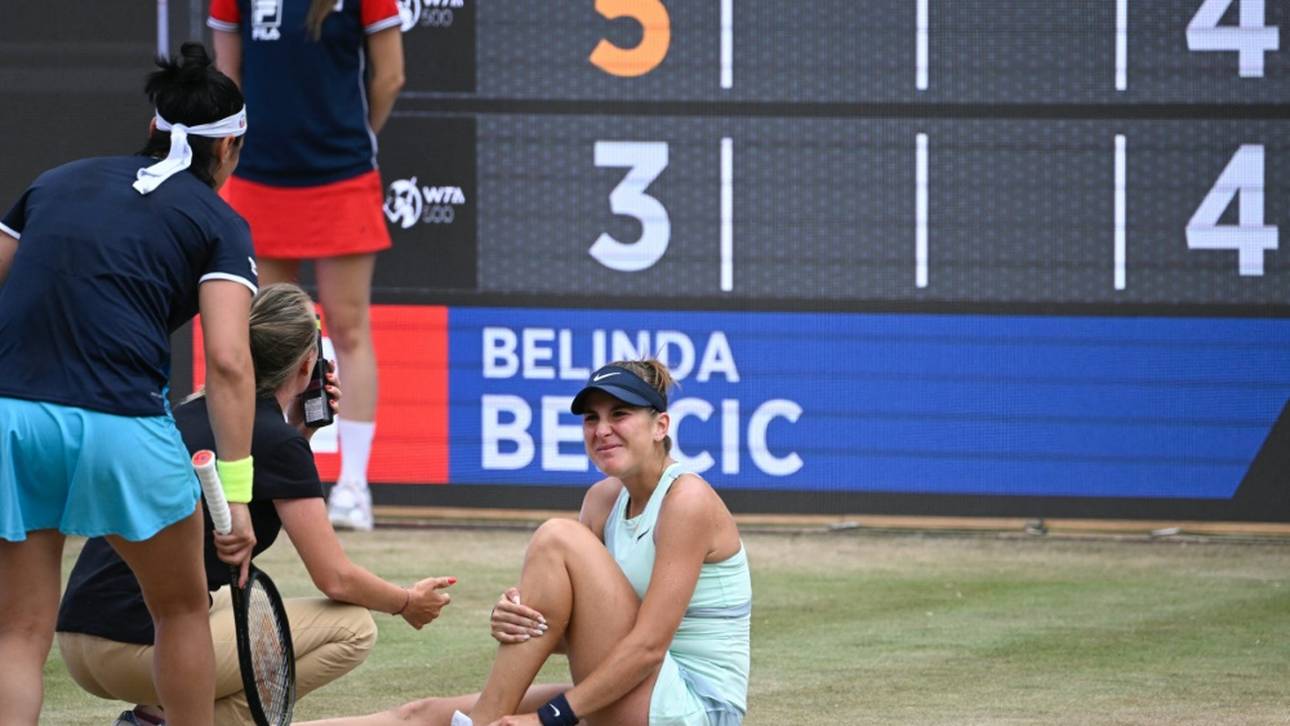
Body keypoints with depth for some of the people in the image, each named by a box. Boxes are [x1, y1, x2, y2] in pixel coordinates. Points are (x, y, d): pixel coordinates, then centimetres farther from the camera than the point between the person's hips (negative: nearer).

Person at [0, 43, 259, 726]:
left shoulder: (57, 181, 20)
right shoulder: (218, 223, 7)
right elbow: (227, 361, -6)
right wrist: (237, 493, -7)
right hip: (119, 421, -3)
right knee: (181, 609, 20)